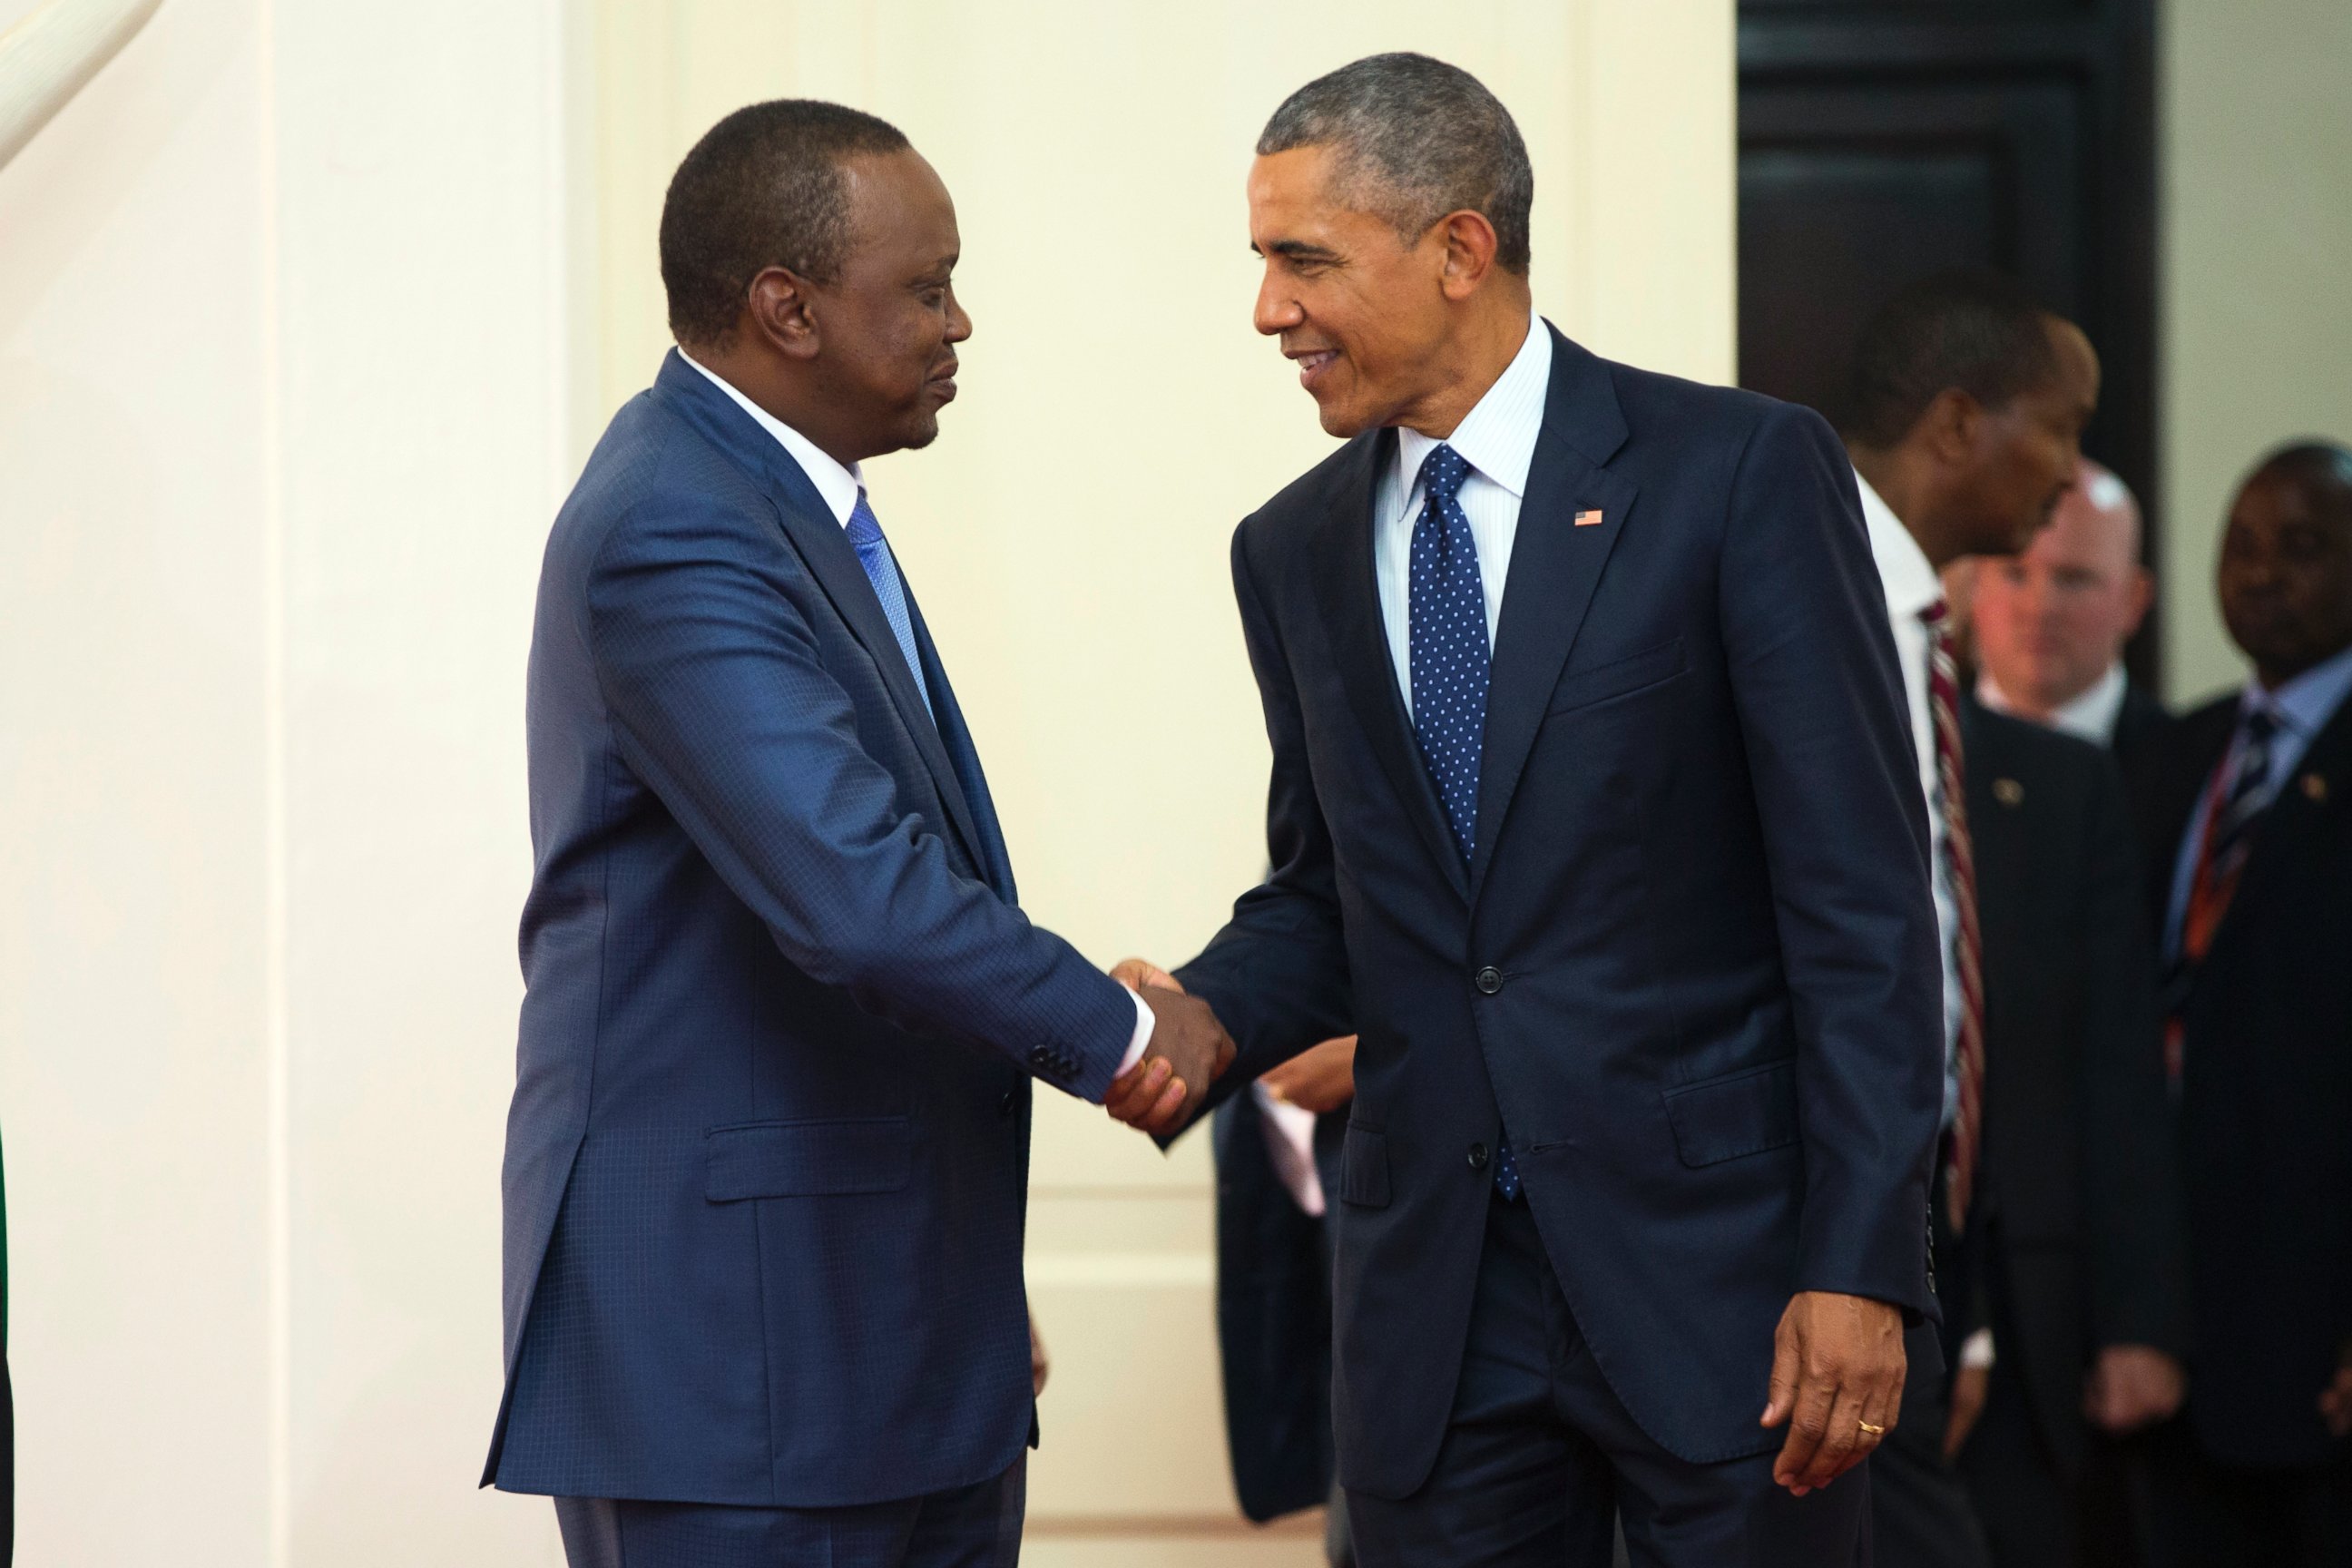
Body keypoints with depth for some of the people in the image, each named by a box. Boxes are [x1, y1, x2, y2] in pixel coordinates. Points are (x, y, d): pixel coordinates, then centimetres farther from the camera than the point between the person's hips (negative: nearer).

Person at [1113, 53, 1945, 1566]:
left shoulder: (1740, 471, -6)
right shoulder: (1297, 551, 11)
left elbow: (1861, 890, -9)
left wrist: (1859, 1264, -14)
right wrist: (1202, 1015, -4)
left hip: (1715, 1260, -4)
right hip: (1434, 1293, 5)